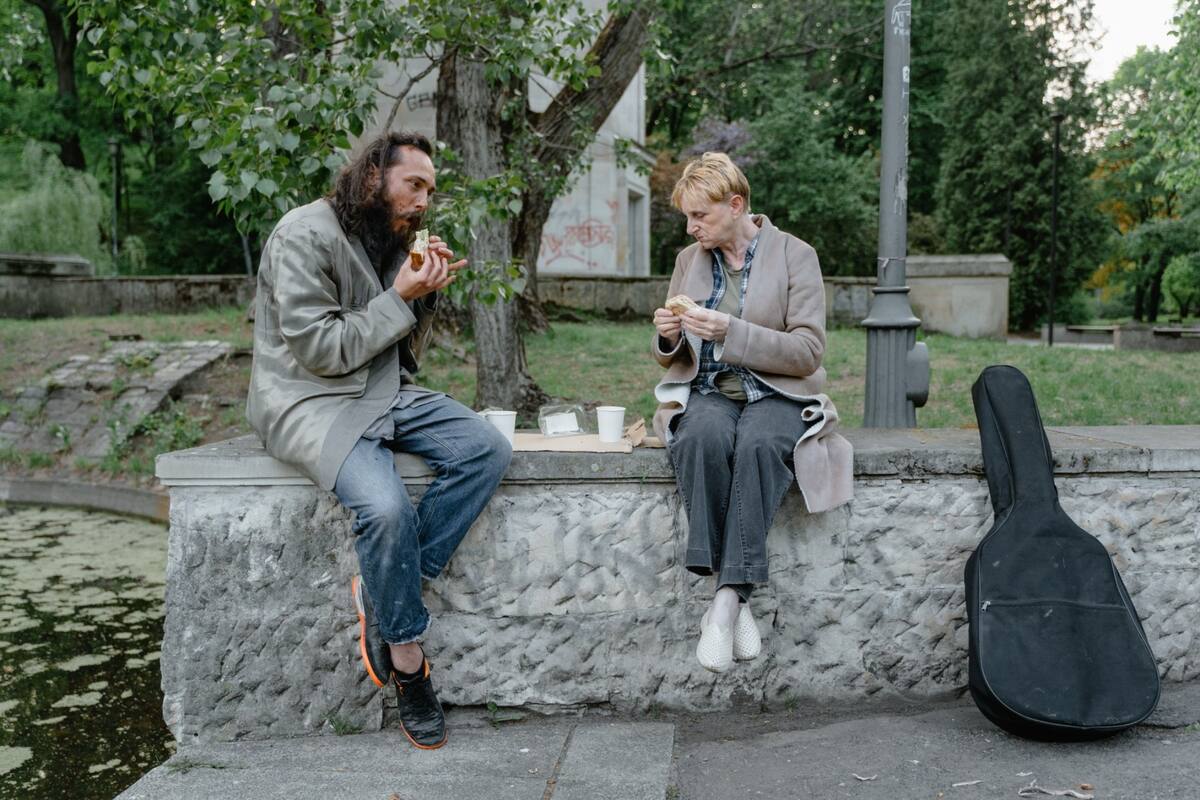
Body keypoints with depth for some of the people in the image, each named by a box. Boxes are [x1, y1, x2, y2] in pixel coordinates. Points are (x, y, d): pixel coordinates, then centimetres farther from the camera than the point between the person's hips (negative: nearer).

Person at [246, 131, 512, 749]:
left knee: (488, 450, -15)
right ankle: (407, 659, -9)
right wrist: (400, 297, -15)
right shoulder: (306, 235, -11)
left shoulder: (396, 241, 12)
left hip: (384, 394, 8)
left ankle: (385, 592, -13)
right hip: (310, 401, -8)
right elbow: (320, 350, -19)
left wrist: (427, 294, -2)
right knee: (386, 507, -32)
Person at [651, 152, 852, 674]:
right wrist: (667, 338, -7)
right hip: (707, 393, 3)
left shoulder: (795, 256, 0)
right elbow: (672, 359, 19)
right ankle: (735, 600, -32)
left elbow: (808, 352, -8)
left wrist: (731, 331, -20)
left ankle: (727, 598, -35)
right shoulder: (689, 260, 13)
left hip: (776, 395, -2)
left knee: (758, 443, -39)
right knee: (703, 437, -35)